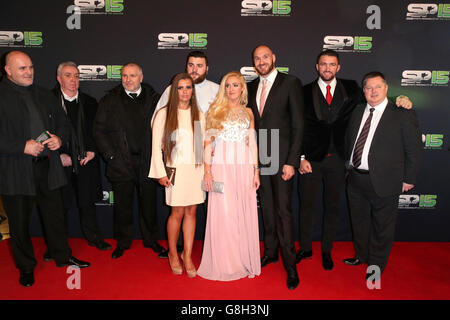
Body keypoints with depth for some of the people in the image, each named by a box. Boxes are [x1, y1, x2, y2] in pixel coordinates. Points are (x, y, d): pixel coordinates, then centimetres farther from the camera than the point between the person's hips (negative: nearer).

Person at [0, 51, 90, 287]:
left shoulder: (45, 96, 12)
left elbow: (62, 123, 18)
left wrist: (59, 138, -2)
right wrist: (22, 146, -19)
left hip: (48, 167, 5)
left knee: (55, 214, 15)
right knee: (19, 221, 10)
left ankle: (62, 256, 33)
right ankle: (26, 266, 29)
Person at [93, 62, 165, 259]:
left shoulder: (154, 98, 3)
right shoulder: (110, 100, 5)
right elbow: (98, 130, 4)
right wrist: (110, 155, -4)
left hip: (147, 162, 0)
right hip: (121, 163, 0)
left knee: (149, 203, 10)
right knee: (122, 205, 10)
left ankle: (151, 240, 29)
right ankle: (123, 242, 28)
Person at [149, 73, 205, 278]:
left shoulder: (198, 115, 9)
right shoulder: (164, 114, -1)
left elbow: (202, 144, 12)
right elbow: (156, 146, -2)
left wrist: (205, 169, 5)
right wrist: (161, 173, -6)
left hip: (196, 169, 3)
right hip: (176, 169, -3)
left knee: (191, 212, 6)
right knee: (177, 213, 2)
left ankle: (187, 255, 18)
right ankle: (173, 254, 23)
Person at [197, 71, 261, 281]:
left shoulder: (248, 112, 13)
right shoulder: (215, 110, 5)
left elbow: (252, 143, 12)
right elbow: (208, 142, 1)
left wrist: (256, 171, 6)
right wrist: (207, 171, -7)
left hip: (244, 166, 3)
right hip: (221, 166, -2)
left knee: (245, 213, 5)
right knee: (223, 214, -1)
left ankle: (244, 261, 20)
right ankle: (223, 263, 13)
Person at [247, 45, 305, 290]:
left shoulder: (291, 83, -4)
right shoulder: (252, 87, 13)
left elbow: (298, 125, -8)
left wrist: (291, 161, -14)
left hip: (281, 158, -5)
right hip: (259, 158, 5)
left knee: (283, 210, -4)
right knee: (267, 208, 14)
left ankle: (290, 264, 9)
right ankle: (271, 251, 30)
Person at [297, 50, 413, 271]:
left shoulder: (351, 89, 5)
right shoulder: (305, 92, 0)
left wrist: (399, 100, -10)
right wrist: (301, 158, -8)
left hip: (337, 159, 1)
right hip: (311, 159, -1)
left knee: (332, 207, 13)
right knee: (306, 206, 10)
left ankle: (327, 251, 31)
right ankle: (305, 249, 29)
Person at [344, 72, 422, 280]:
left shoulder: (403, 114, -8)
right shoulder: (357, 112, 8)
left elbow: (414, 149, -6)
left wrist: (408, 179, -6)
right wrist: (348, 166, 10)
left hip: (383, 182, -5)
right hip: (355, 179, 5)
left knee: (382, 226, 11)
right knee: (359, 221, 20)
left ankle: (376, 264, 31)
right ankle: (361, 255, 42)